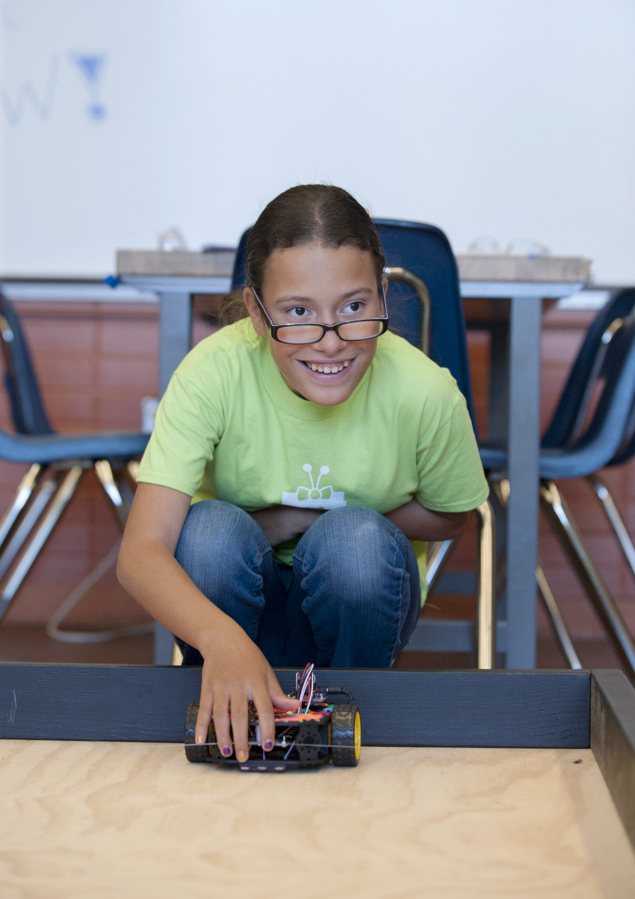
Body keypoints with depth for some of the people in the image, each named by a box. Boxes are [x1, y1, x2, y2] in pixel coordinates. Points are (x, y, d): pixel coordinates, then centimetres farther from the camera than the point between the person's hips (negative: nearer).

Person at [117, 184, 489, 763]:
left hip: (362, 599, 1)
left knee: (358, 541, -31)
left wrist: (313, 520, -18)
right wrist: (221, 638, -55)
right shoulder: (214, 372, -26)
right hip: (240, 603, 0)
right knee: (212, 527, -31)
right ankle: (224, 729, -5)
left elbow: (447, 517, -2)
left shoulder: (424, 393, -24)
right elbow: (140, 553, -34)